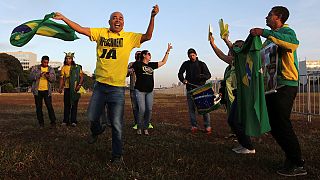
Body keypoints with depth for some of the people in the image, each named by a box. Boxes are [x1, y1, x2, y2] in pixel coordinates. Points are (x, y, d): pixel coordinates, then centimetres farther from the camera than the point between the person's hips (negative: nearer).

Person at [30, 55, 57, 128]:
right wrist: (39, 75, -22)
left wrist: (48, 77, -19)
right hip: (37, 91, 1)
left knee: (49, 106, -5)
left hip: (47, 91, 0)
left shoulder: (51, 69, 8)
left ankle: (53, 122, 3)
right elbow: (31, 77, -6)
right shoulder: (35, 68, 6)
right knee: (38, 107, 5)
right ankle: (41, 123, 15)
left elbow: (54, 79, 2)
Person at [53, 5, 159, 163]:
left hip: (118, 88, -2)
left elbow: (147, 36, -5)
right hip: (100, 85, 2)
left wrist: (153, 16, -16)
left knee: (117, 125, 2)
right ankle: (97, 131, 46)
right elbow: (80, 29, 4)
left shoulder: (129, 37, 4)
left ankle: (117, 155, 18)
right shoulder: (101, 33, 8)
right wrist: (63, 18, -3)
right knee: (92, 117, 10)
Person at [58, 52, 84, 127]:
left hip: (75, 89, -2)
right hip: (67, 88, 2)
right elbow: (62, 78, 6)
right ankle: (65, 121, 12)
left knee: (74, 105, 1)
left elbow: (81, 77, 2)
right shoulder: (63, 68, 7)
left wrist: (79, 85, -11)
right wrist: (60, 88, -4)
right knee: (66, 105, 5)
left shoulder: (77, 67, 1)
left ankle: (73, 121, 5)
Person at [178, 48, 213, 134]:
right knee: (191, 108, 3)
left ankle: (207, 126, 0)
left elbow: (208, 75, 0)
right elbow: (180, 73, 12)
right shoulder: (186, 64, 10)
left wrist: (202, 76, -22)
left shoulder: (201, 64, 5)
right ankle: (194, 126, 12)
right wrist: (183, 79, -9)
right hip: (190, 88, 2)